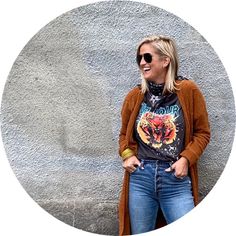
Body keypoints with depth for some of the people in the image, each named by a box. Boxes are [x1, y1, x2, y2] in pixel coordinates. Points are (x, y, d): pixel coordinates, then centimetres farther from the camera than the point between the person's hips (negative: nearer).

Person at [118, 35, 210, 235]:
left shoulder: (188, 91, -2)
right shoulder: (134, 96, 6)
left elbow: (202, 132, 3)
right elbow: (124, 134, 18)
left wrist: (185, 159, -9)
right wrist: (127, 155, 0)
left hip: (176, 178, -3)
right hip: (140, 176, 3)